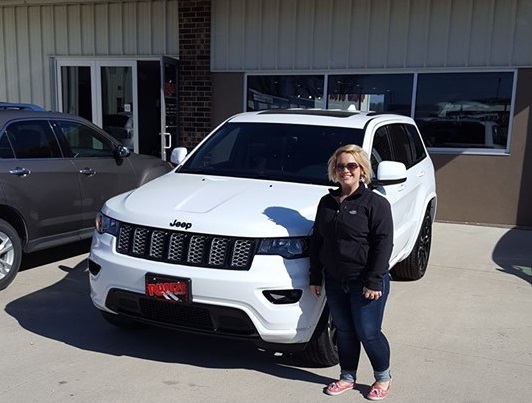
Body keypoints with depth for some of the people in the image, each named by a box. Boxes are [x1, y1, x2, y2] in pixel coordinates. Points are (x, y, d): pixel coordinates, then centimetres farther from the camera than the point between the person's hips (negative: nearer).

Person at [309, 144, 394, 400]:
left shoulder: (376, 203, -10)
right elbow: (317, 241, 11)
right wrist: (315, 277, 9)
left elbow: (383, 244, -14)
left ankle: (383, 377, 28)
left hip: (365, 283, -5)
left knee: (368, 333, 3)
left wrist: (374, 281, -18)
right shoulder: (327, 202, 8)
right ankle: (347, 377, 33)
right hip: (335, 282, 5)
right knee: (343, 332, 15)